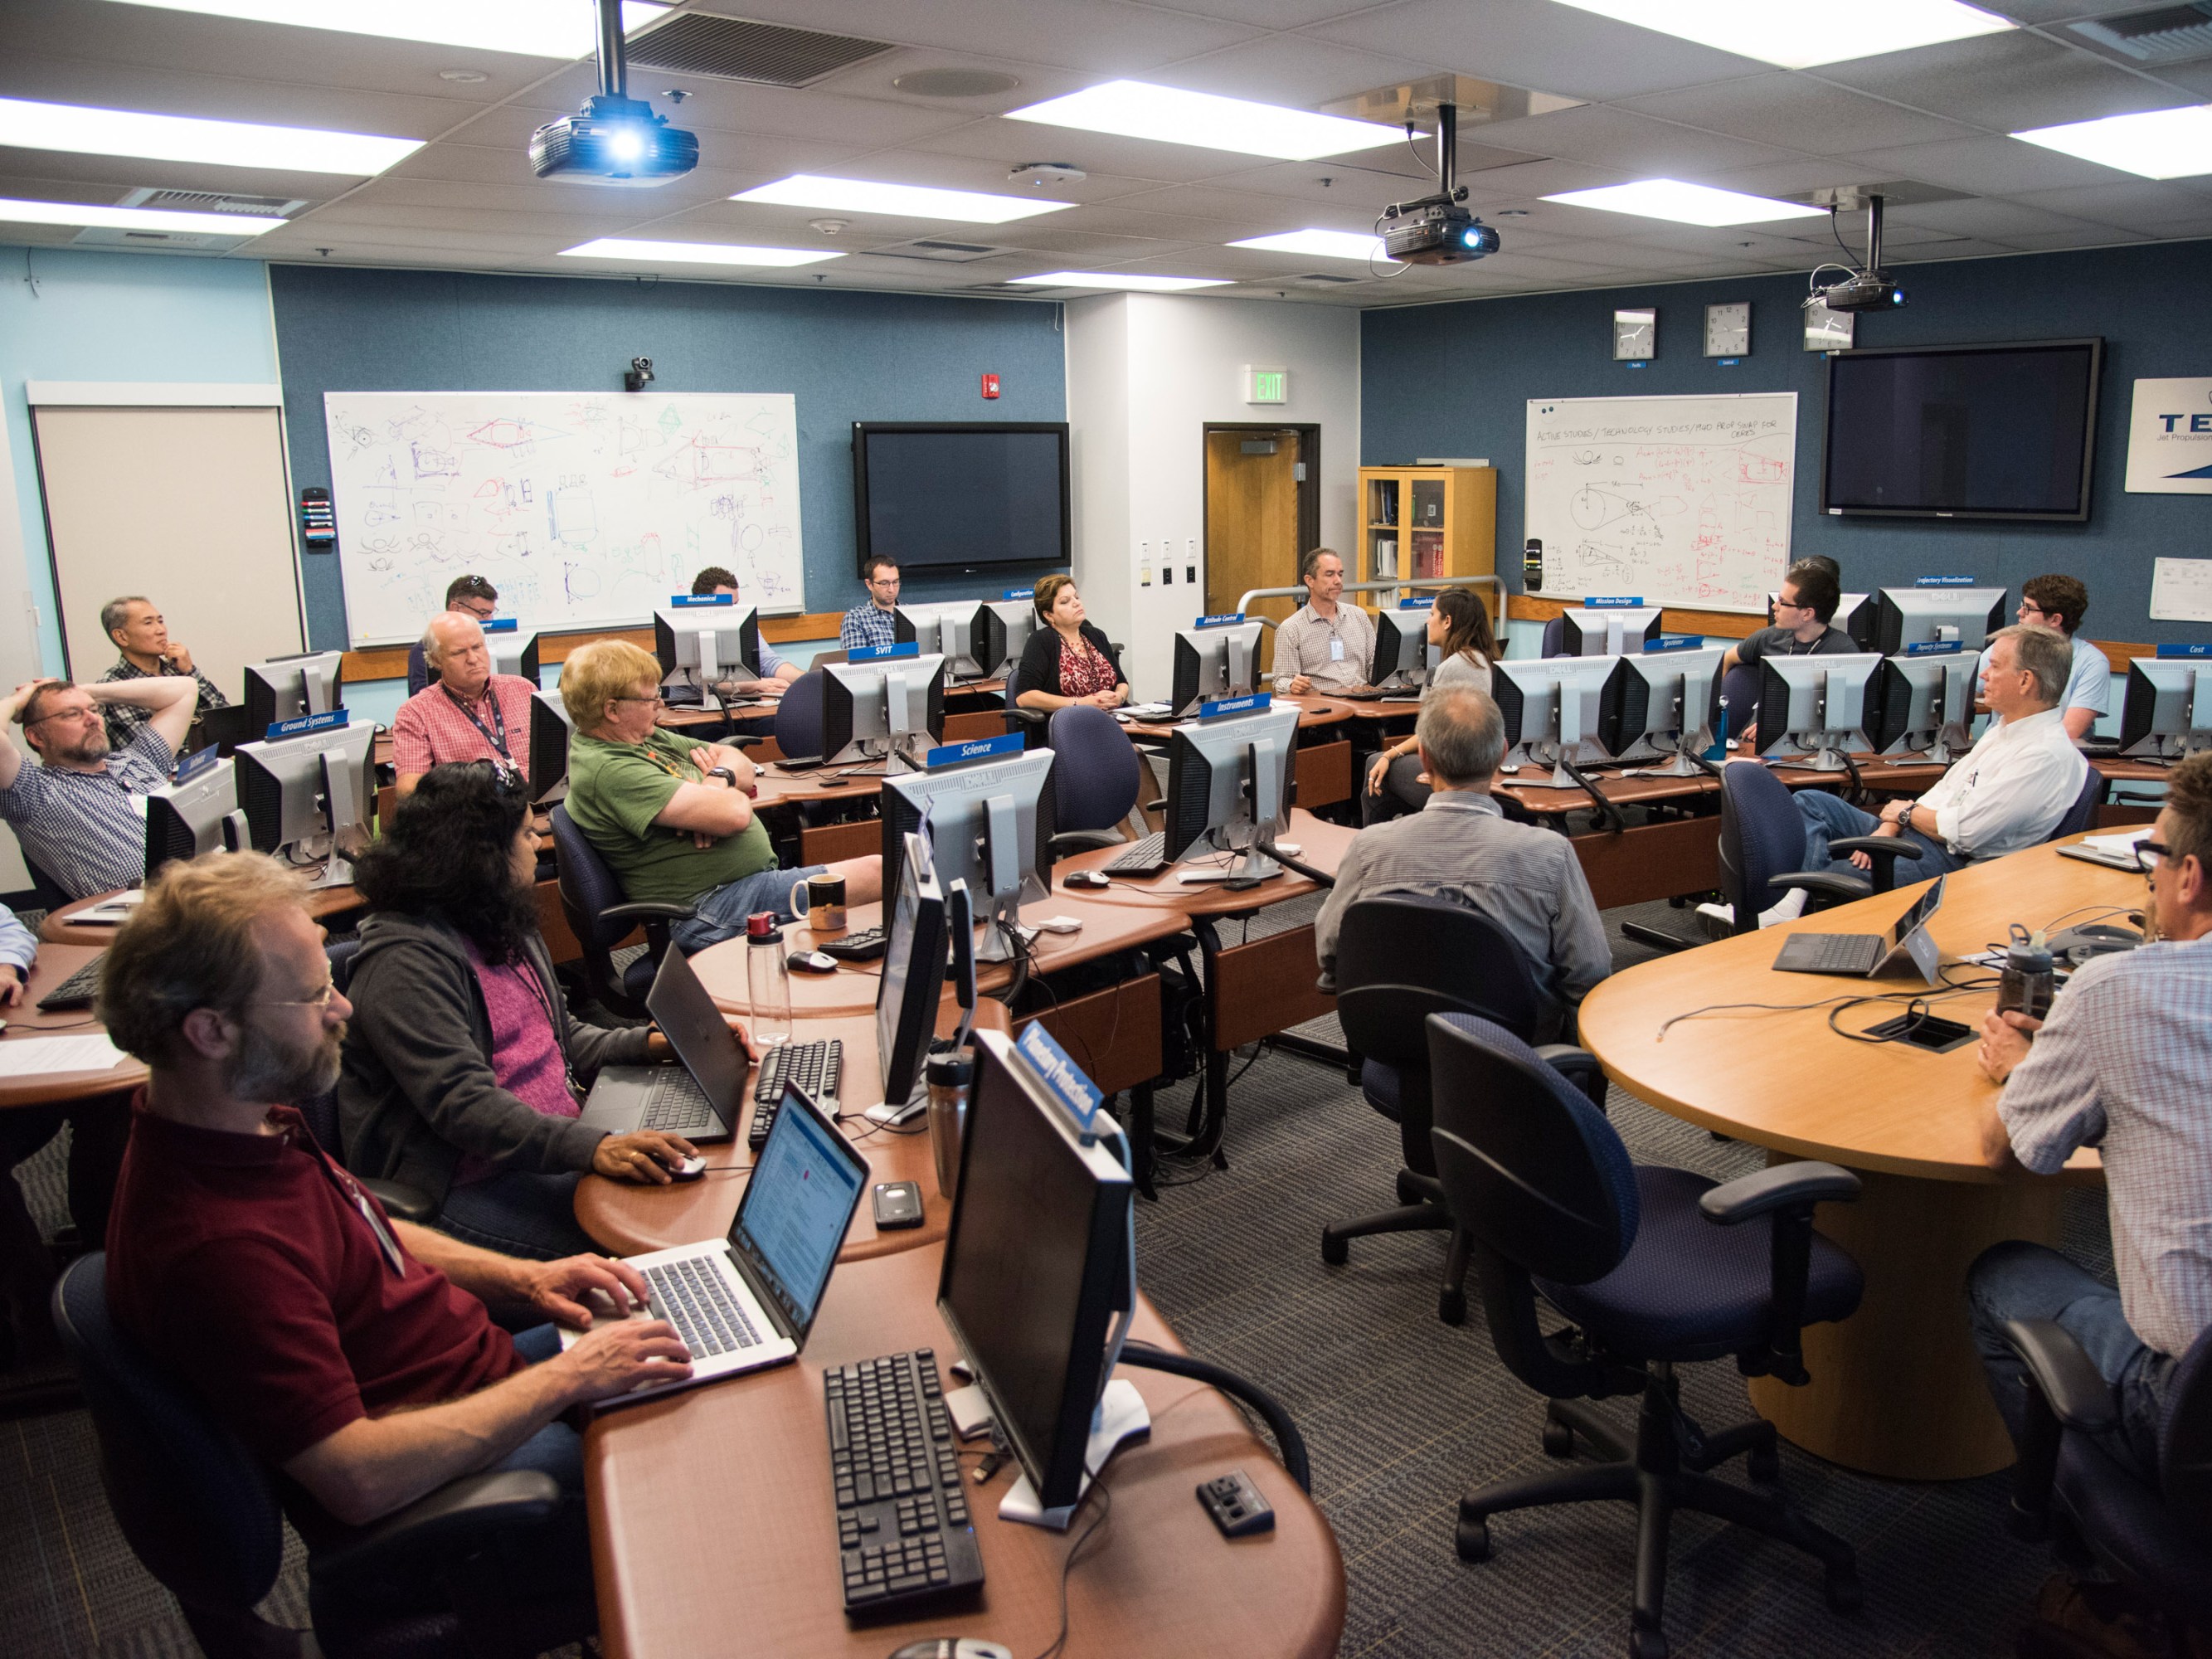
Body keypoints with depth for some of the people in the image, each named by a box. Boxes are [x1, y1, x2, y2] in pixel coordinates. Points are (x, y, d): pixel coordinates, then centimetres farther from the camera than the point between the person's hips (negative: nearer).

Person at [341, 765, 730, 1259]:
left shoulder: (505, 931, 15)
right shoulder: (407, 962, -16)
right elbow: (461, 1102, -26)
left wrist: (650, 1043, 6)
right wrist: (590, 1148, -36)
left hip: (552, 1151, 9)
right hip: (472, 1188, -9)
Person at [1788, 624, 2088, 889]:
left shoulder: (2048, 755, -18)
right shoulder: (2003, 730, 14)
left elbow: (1965, 830, -21)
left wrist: (1908, 812, -3)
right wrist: (1888, 829, -1)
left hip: (1951, 860, -10)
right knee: (1809, 802, -2)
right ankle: (1795, 906, -19)